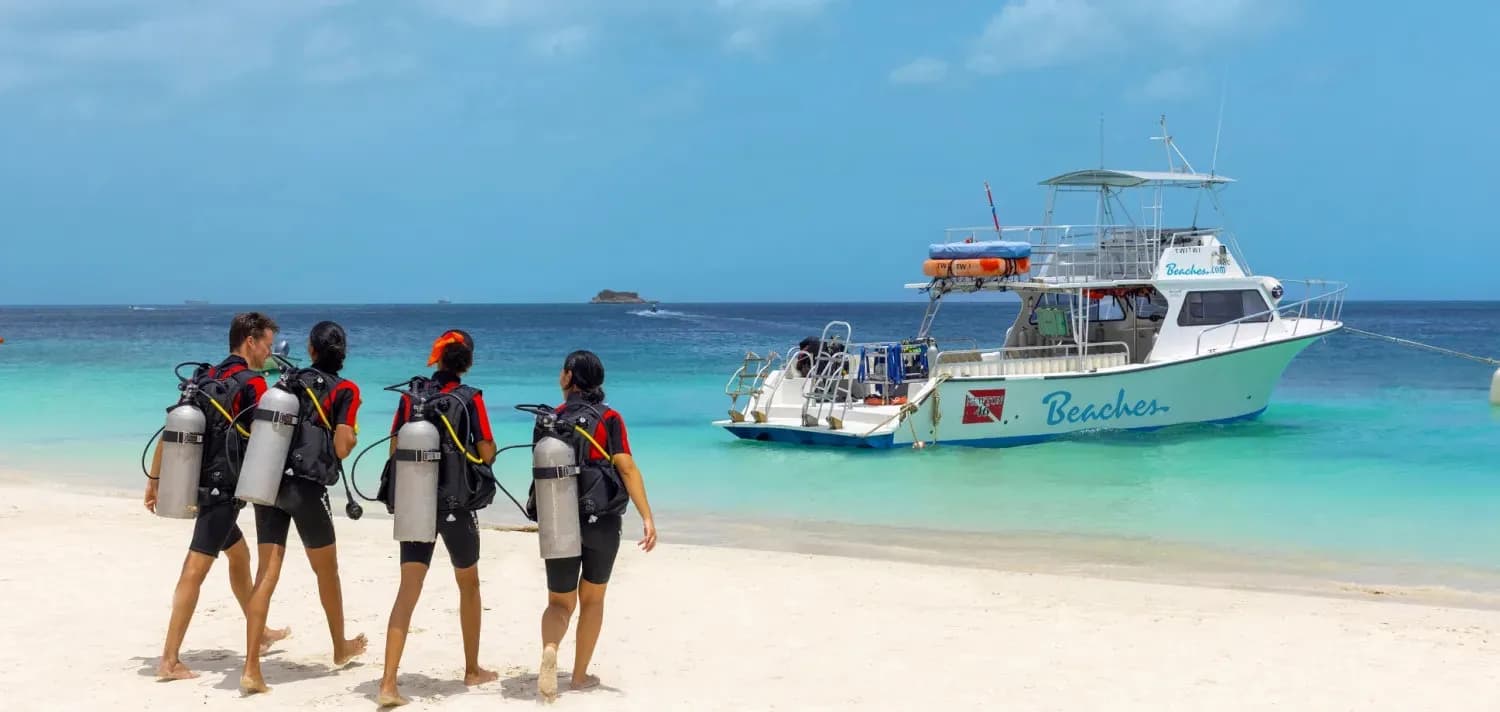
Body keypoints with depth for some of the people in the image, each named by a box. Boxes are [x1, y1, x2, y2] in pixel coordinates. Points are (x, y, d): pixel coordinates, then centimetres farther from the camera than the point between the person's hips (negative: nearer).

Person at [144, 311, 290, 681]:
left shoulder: (205, 379, 13)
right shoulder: (252, 384, -11)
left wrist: (154, 479, 14)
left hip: (199, 482, 9)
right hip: (222, 487, -9)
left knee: (239, 554, 24)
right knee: (196, 568, -10)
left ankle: (259, 632, 38)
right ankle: (170, 660, -12)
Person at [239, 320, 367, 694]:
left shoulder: (289, 381, 13)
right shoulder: (346, 390, -2)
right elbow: (342, 448, -9)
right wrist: (353, 437, 12)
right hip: (306, 487, -4)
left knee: (267, 572, 2)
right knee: (327, 571, 16)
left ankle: (251, 669, -5)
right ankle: (341, 648, 35)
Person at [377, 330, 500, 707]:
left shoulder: (411, 395, 2)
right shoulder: (470, 398, -8)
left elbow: (394, 449, 4)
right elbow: (486, 453, -9)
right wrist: (491, 446, 13)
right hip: (456, 504, -2)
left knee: (408, 590, -2)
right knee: (468, 584, 19)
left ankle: (388, 683, -13)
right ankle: (472, 669, 30)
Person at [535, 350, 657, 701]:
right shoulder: (609, 419, -5)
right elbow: (627, 468, -15)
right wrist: (647, 517, -18)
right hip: (602, 521, -1)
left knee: (560, 601, 10)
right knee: (592, 599, 17)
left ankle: (550, 649, -21)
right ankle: (580, 674, 22)